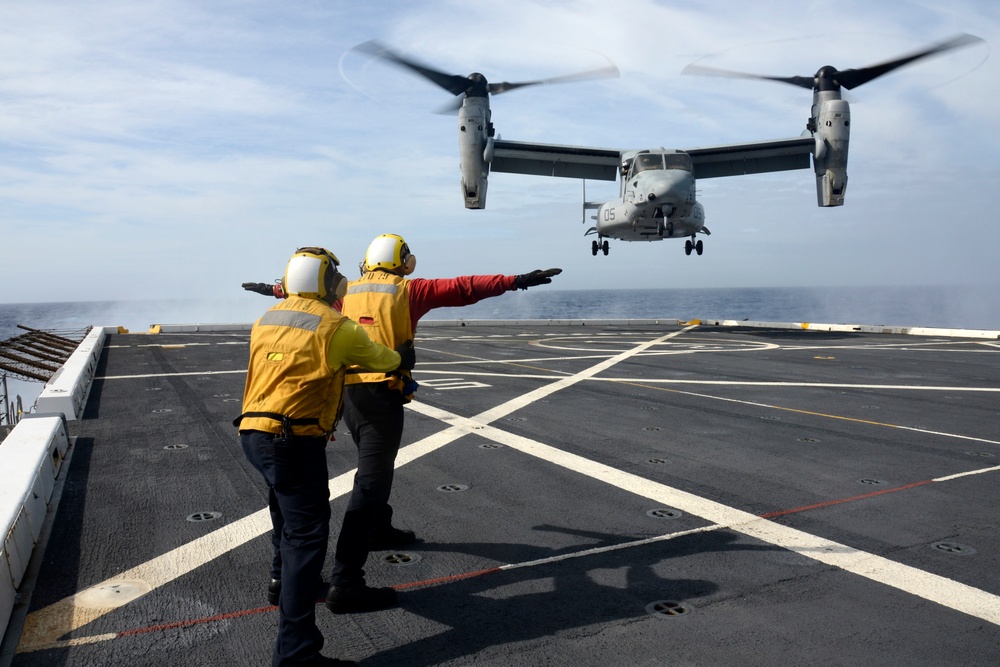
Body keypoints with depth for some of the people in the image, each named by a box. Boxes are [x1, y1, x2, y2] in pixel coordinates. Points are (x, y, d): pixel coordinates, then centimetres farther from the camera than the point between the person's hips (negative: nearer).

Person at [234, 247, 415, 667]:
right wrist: (402, 358, 31)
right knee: (307, 536, -5)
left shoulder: (265, 321, 12)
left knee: (287, 508, 31)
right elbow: (380, 359, 8)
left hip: (253, 435, 8)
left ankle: (282, 577, 55)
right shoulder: (337, 328, -6)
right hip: (294, 441, -8)